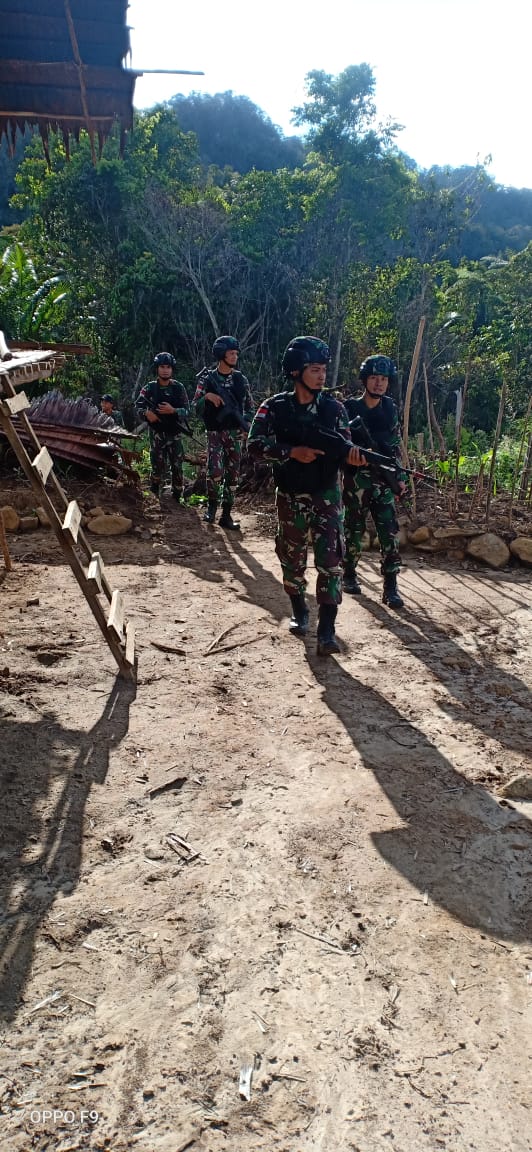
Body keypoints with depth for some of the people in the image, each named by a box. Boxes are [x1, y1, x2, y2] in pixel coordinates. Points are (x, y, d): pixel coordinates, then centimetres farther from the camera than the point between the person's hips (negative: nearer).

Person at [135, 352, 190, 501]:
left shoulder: (179, 387, 2)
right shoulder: (150, 388, 2)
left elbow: (187, 410, 0)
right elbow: (138, 406, 1)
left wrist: (173, 410, -18)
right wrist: (146, 413, -20)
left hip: (175, 434, 1)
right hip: (157, 434, -1)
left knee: (177, 467, 0)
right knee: (157, 468, 0)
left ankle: (177, 498, 8)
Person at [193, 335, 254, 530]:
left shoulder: (241, 379, 8)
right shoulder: (207, 378, 0)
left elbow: (249, 406, 14)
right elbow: (196, 407, -1)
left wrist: (247, 424, -2)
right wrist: (207, 397, -20)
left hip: (235, 433, 3)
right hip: (215, 432, -3)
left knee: (232, 474, 2)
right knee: (215, 470, -16)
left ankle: (226, 515, 10)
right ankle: (212, 506, 8)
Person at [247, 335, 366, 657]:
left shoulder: (334, 408, -2)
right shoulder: (275, 407, -6)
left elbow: (344, 444, -1)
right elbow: (255, 445, -13)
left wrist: (353, 453, -25)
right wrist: (293, 452, -25)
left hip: (327, 496, 0)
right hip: (291, 497, 0)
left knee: (330, 560, -8)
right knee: (292, 559, 13)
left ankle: (327, 630, -5)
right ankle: (300, 612, 36)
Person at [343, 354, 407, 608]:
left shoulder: (390, 408, 9)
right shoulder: (350, 408, -5)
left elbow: (396, 444, 13)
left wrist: (400, 476, 11)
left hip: (384, 480, 3)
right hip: (356, 480, -3)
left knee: (390, 533, -3)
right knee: (354, 529, 7)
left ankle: (390, 587, 1)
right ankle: (349, 574, 28)